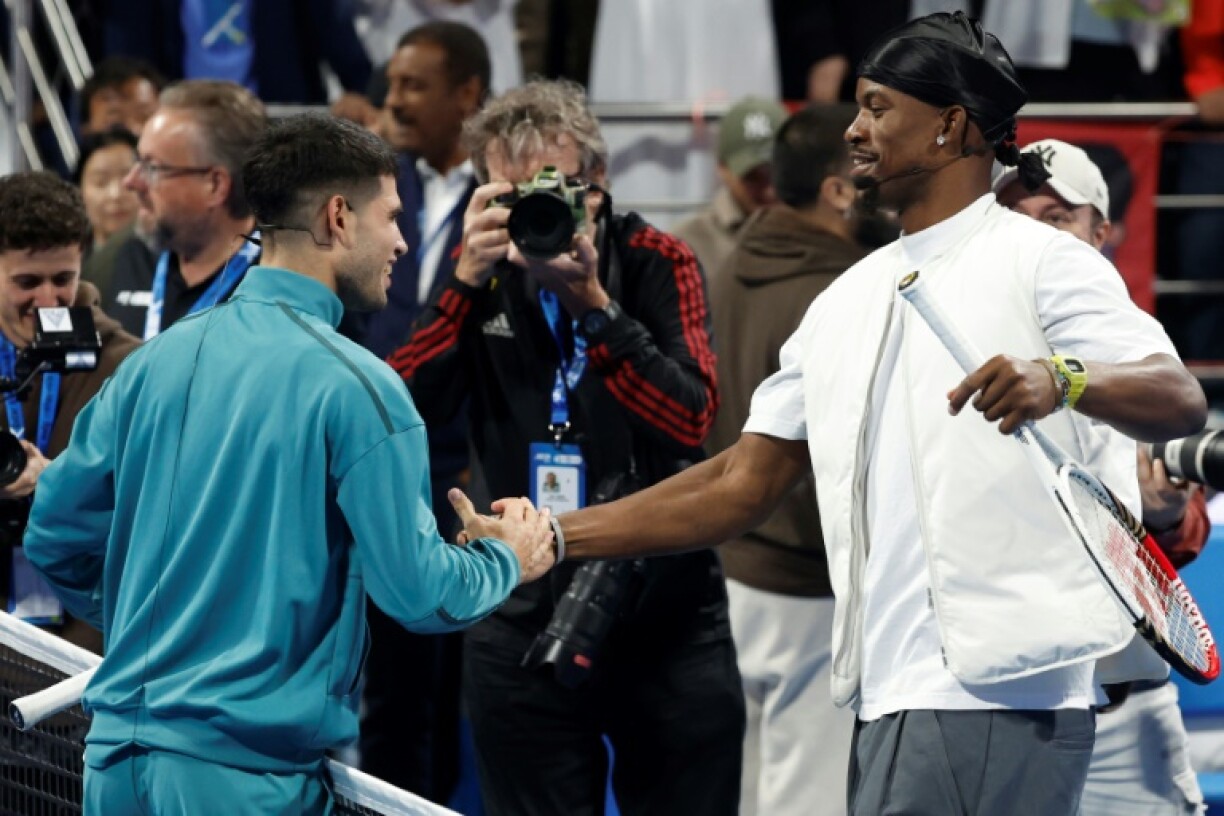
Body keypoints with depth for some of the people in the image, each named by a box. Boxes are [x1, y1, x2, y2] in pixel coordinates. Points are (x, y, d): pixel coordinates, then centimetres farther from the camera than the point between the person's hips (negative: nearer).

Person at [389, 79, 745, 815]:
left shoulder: (656, 263, -3)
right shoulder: (483, 273, 3)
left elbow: (690, 419, -17)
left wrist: (591, 299, -25)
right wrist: (468, 281, -20)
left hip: (664, 612, -1)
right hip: (524, 625, 2)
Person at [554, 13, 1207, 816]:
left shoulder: (1041, 262, -1)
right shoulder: (848, 301, 19)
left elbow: (1181, 400, -15)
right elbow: (740, 485, 19)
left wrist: (1062, 379, -35)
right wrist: (552, 536, 12)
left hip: (998, 695, -7)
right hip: (890, 702, 7)